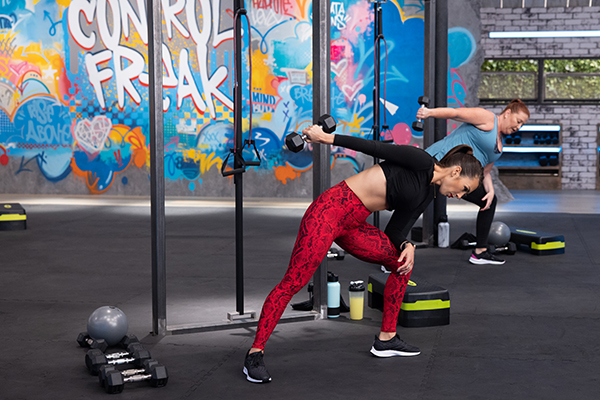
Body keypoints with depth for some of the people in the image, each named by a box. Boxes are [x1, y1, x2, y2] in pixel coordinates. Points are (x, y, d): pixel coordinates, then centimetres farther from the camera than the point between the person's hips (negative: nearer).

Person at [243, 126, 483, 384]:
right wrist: (328, 138, -14)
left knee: (403, 262, 12)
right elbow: (375, 148, -10)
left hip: (353, 226, 9)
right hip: (330, 209, -9)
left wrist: (407, 245, -2)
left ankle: (386, 339, 20)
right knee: (292, 284, -13)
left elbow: (392, 232, 18)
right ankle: (254, 355, -9)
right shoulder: (421, 162, -7)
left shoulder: (426, 195, 17)